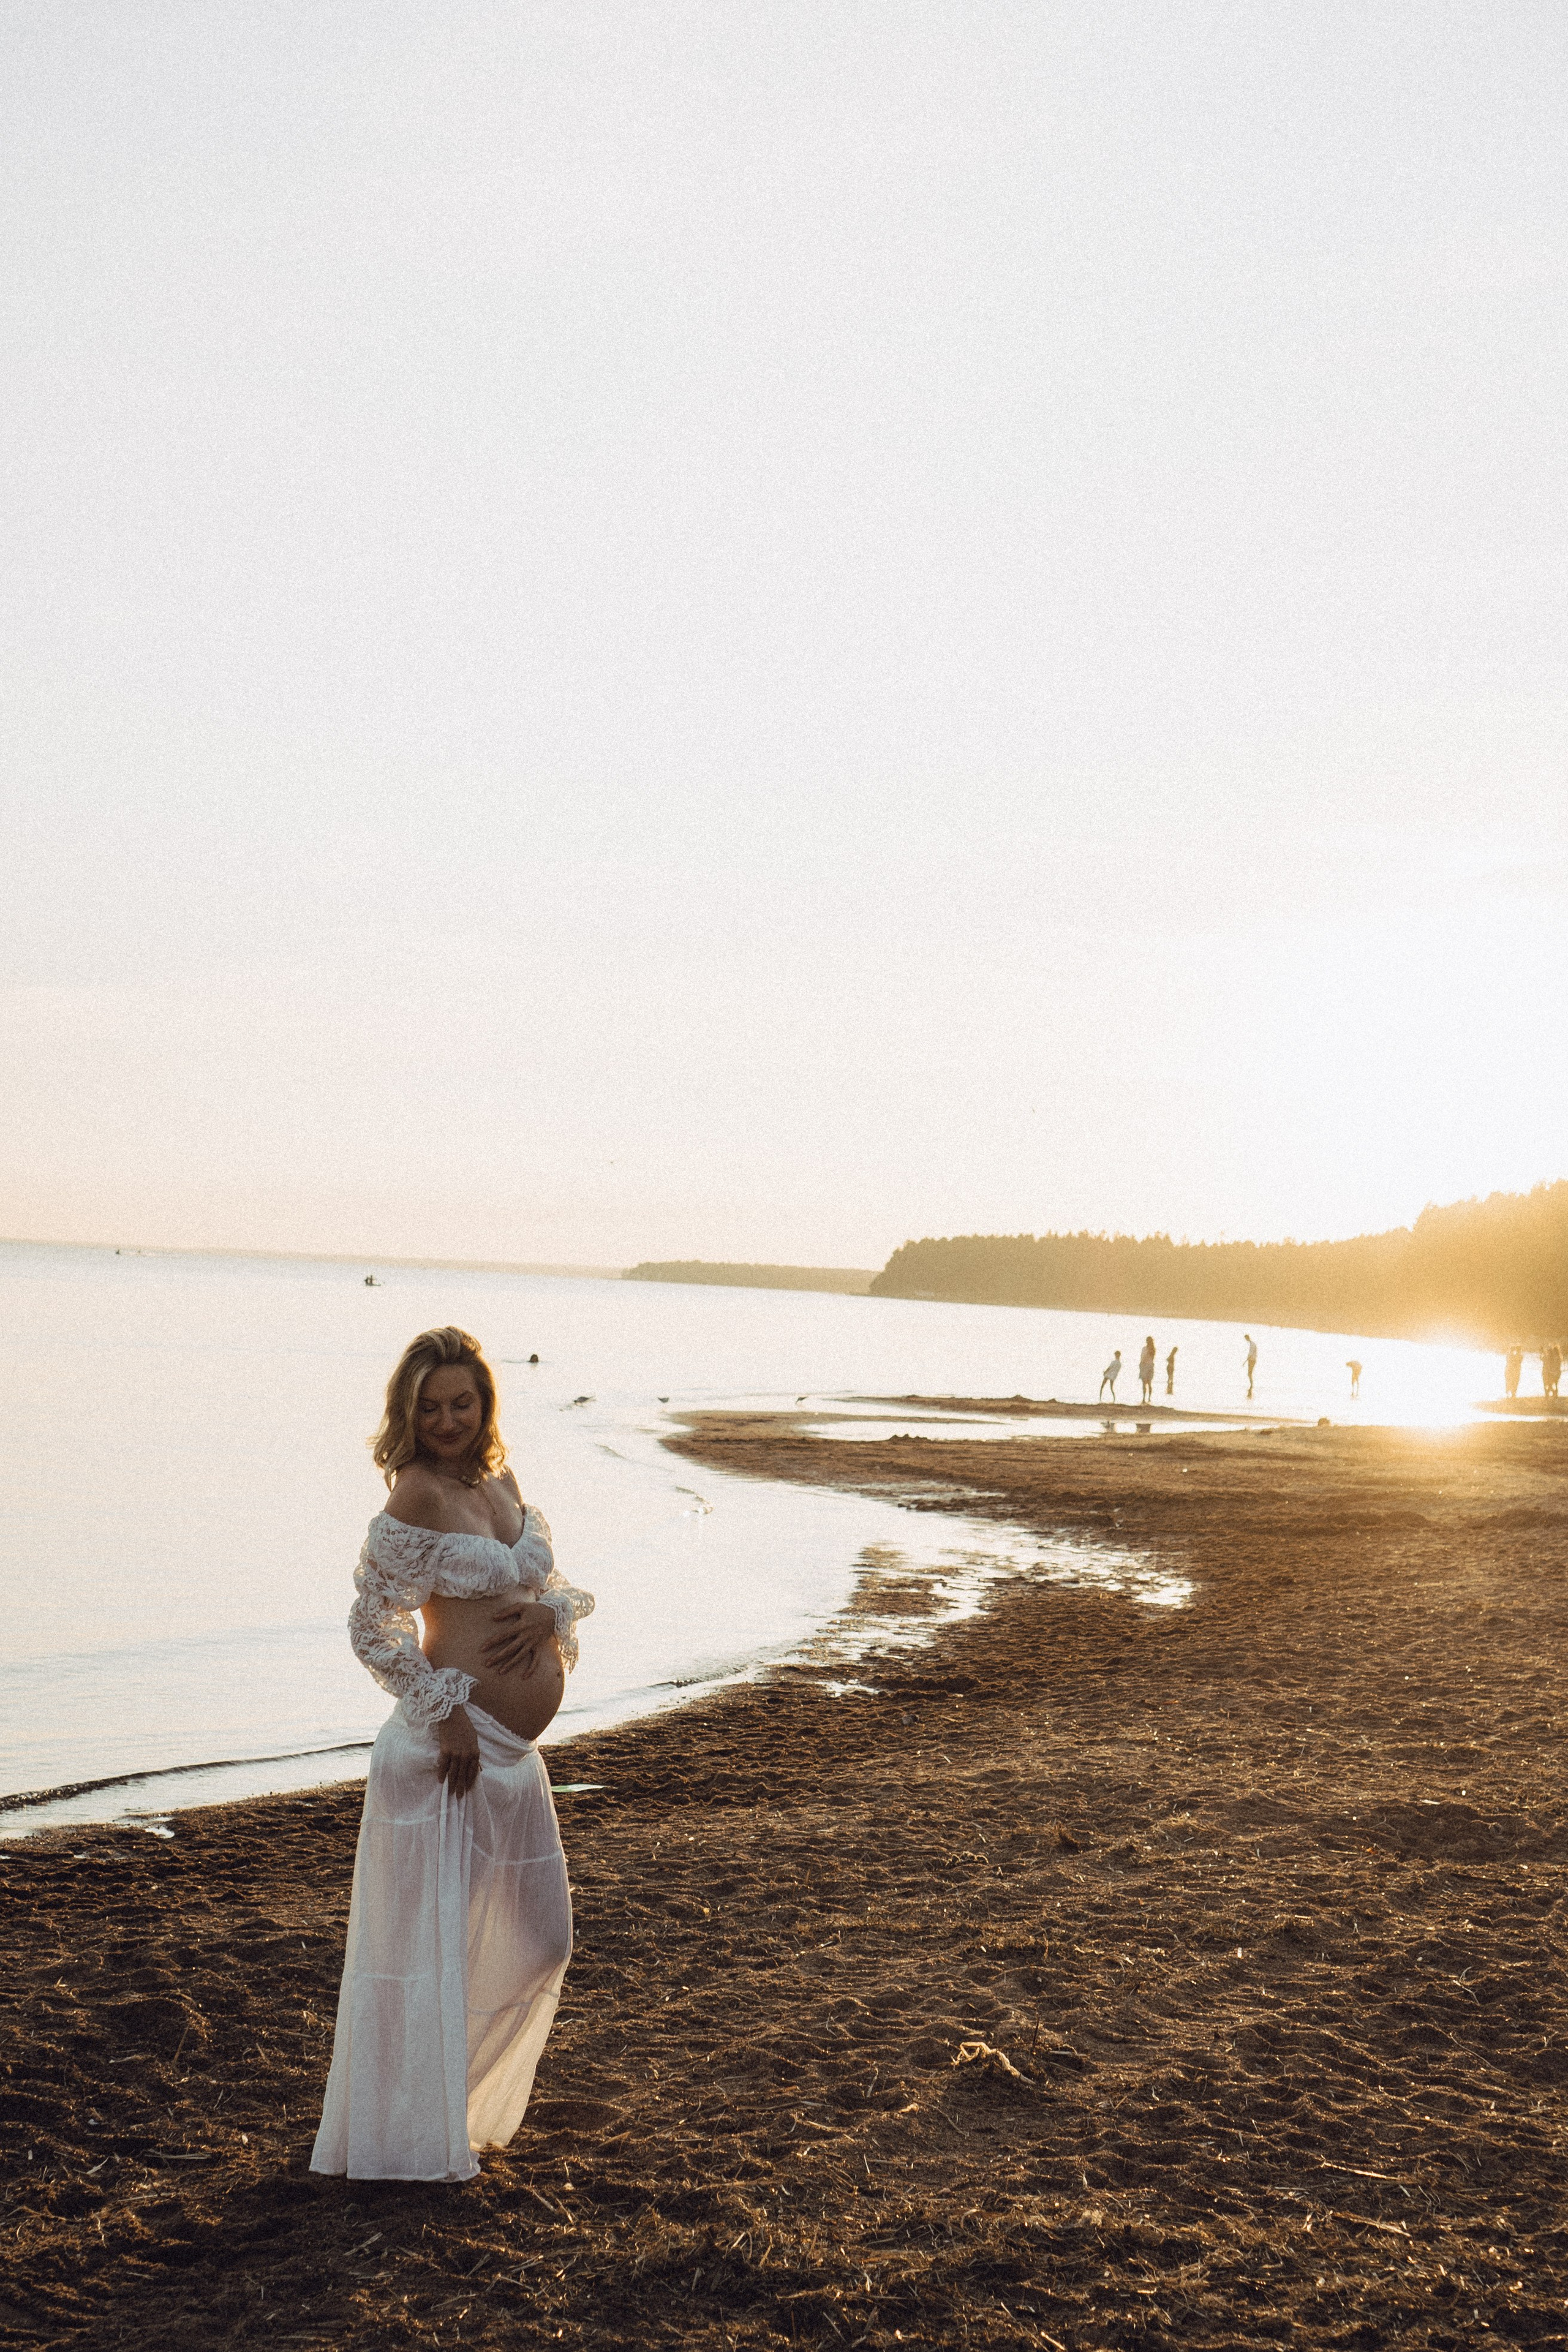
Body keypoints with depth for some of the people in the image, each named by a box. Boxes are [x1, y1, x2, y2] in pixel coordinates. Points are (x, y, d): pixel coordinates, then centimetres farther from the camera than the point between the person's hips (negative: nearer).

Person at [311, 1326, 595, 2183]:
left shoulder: (500, 1480, 11)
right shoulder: (416, 1494, -11)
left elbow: (554, 1579, 17)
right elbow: (370, 1626, -11)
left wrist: (551, 1610, -6)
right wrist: (445, 1711, -15)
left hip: (515, 1754, 8)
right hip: (455, 1740, -8)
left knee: (534, 1937, 16)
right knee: (429, 1936, 1)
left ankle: (469, 2097, 35)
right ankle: (407, 2138, 16)